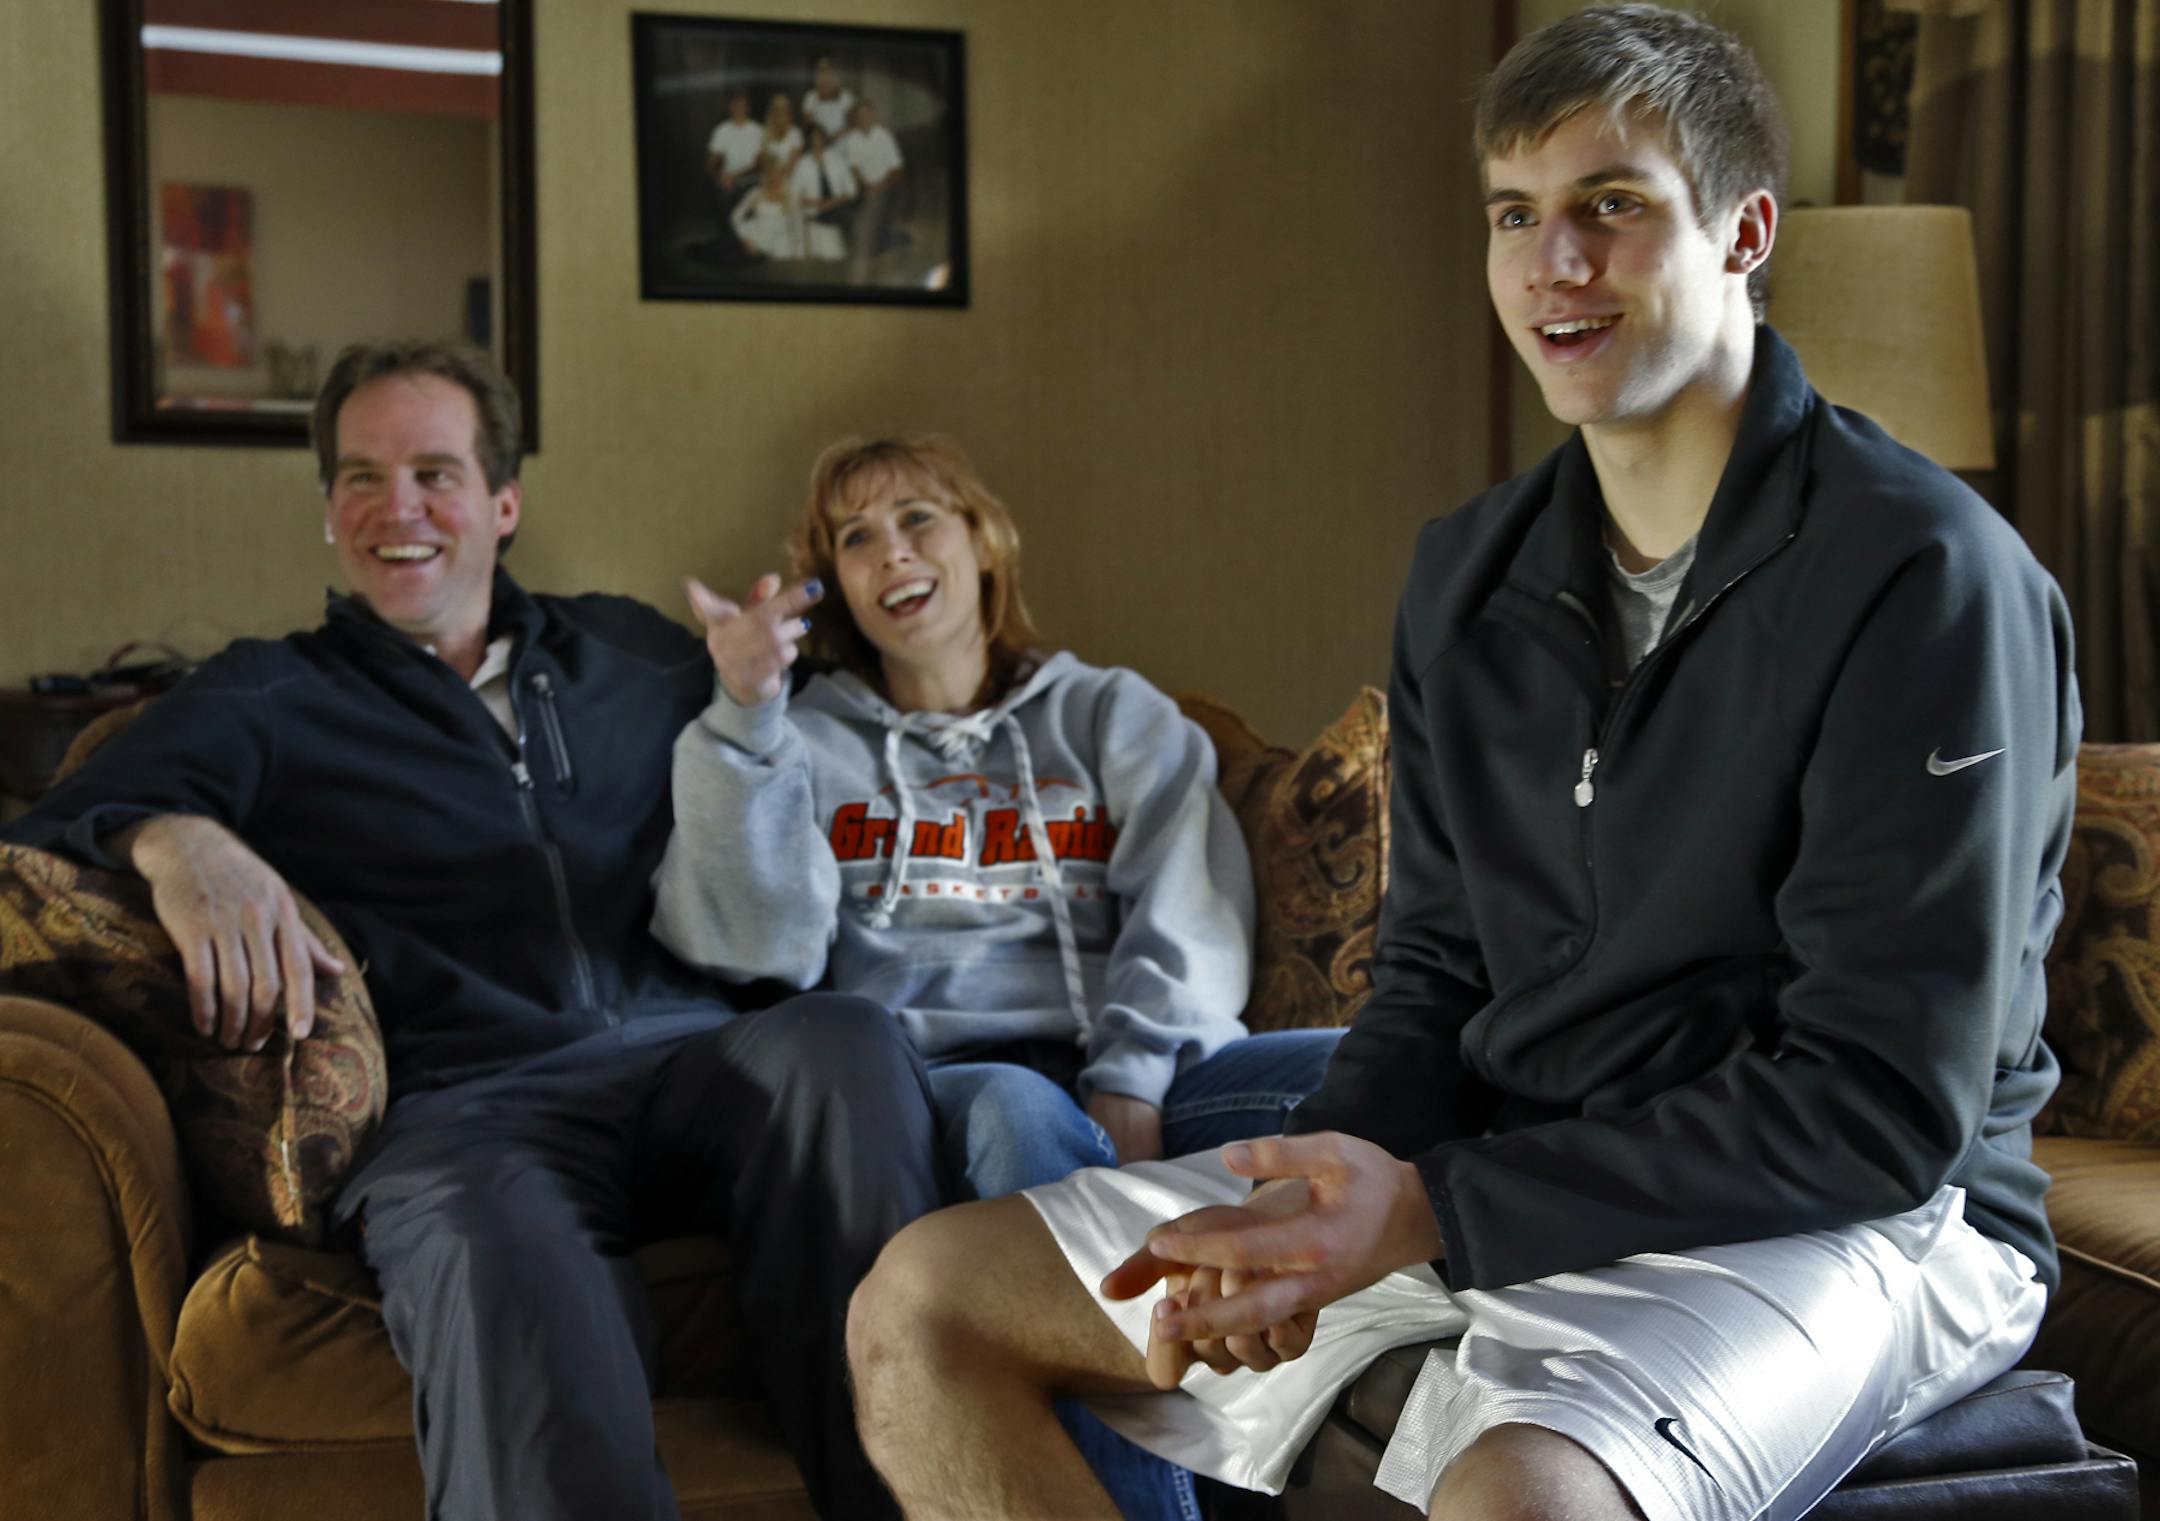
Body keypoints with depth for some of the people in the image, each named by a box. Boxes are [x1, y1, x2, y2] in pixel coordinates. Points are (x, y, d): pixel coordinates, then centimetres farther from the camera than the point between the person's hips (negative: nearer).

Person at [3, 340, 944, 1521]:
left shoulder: (634, 654, 27)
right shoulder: (264, 703, 18)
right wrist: (174, 839, -19)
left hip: (695, 1067, 3)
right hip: (467, 1105, -3)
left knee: (843, 1039, -33)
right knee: (490, 1247, -41)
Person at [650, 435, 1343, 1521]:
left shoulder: (1113, 716, 26)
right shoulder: (807, 744, 24)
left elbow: (1190, 917, 9)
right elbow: (760, 944, 5)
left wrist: (1129, 1088, -10)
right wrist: (745, 710, -3)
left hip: (1133, 1075, 2)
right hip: (919, 1081, -2)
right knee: (1022, 1114, -39)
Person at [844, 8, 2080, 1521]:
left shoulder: (1924, 574, -14)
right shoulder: (1470, 576, 9)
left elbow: (1884, 1107, -17)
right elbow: (1438, 973, 11)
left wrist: (1433, 1210, -22)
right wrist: (1313, 1202, -11)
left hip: (1855, 1219, -6)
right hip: (1485, 1171, 7)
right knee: (920, 1304, 0)